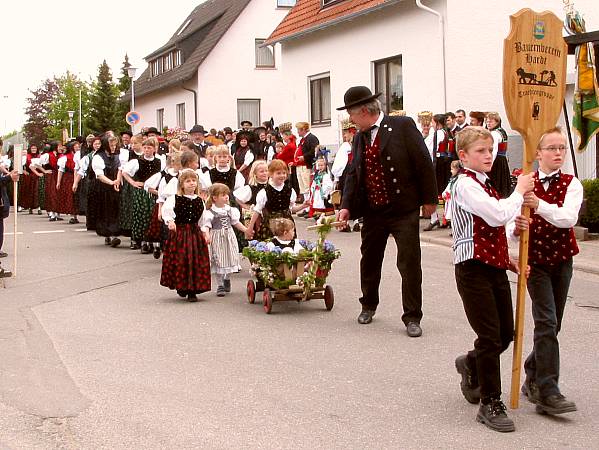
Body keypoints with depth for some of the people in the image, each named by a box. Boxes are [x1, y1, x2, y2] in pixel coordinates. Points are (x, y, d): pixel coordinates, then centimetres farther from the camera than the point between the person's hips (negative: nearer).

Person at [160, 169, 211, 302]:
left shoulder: (199, 201, 7)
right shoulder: (174, 199, -3)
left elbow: (203, 219, 13)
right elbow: (166, 210, -16)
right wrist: (170, 221, -32)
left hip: (195, 233, 3)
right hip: (179, 233, -3)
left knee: (196, 260, 0)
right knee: (180, 260, -1)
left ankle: (193, 291, 9)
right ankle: (181, 287, 20)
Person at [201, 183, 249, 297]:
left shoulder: (229, 209, 4)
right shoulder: (209, 212, -12)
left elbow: (236, 222, 13)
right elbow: (206, 226, -16)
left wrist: (246, 230, 7)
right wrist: (207, 236, -33)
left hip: (229, 237, 5)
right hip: (217, 239, -4)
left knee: (230, 258, 9)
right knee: (218, 261, 0)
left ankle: (227, 279, 35)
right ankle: (220, 285, 10)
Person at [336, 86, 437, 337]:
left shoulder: (403, 126, -10)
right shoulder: (359, 138, 8)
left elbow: (423, 163, -10)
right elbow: (352, 174, 7)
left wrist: (429, 199, -9)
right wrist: (347, 207, -6)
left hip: (404, 209, -6)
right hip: (373, 211, 6)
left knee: (409, 263, -4)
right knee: (369, 260, 17)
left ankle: (412, 317, 7)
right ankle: (368, 306, 38)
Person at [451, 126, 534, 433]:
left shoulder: (484, 185, 17)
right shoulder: (465, 184, -13)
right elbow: (498, 215, -25)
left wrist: (508, 259, 12)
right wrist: (519, 191, -9)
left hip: (495, 267, 9)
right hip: (473, 269, -9)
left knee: (506, 333, 11)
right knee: (490, 336, -6)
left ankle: (471, 364, 40)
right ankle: (490, 404, 5)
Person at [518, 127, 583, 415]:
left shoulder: (571, 184, -2)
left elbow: (568, 218, -20)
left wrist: (540, 205, -36)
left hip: (561, 259, 2)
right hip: (535, 259, -2)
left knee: (552, 324, 10)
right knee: (547, 322, -12)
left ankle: (533, 377, 29)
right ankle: (548, 392, -12)